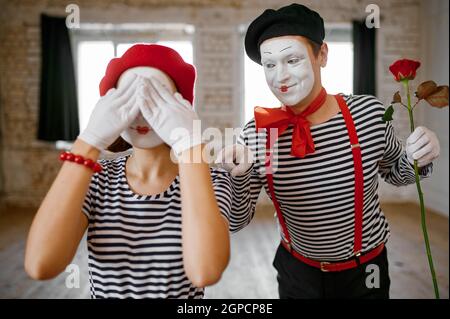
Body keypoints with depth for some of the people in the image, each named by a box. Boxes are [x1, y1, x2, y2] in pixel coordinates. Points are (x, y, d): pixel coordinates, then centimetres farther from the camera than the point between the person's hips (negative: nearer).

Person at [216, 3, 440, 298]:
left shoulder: (369, 112, -17)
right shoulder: (257, 133, -19)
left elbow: (394, 172, 3)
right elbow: (237, 222, -12)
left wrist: (417, 160, -17)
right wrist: (238, 177, -30)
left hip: (364, 270, 1)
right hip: (297, 271, 0)